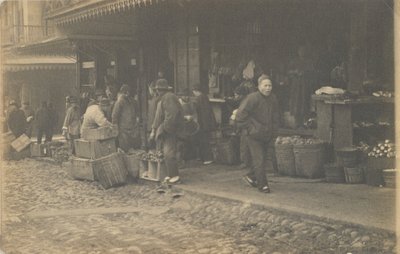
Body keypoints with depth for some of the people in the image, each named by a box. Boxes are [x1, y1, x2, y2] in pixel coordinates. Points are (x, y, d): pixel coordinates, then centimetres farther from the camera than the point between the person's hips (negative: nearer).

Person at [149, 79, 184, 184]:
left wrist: (163, 128, -19)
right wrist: (154, 130, 21)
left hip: (170, 131, -10)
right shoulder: (163, 99, 20)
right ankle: (170, 175, 17)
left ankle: (174, 176, -7)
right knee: (166, 154, 11)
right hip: (164, 131, 10)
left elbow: (171, 115, -22)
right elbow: (158, 117, 24)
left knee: (169, 154, -11)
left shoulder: (169, 98, -13)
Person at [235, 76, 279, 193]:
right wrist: (249, 129, -14)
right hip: (254, 135, -6)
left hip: (267, 135, 7)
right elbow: (240, 116, -15)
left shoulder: (273, 99, 6)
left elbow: (275, 116, 21)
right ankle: (262, 184, -1)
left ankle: (251, 176, 34)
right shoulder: (252, 98, -15)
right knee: (259, 160, -8)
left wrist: (273, 130, 12)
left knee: (259, 158, 14)